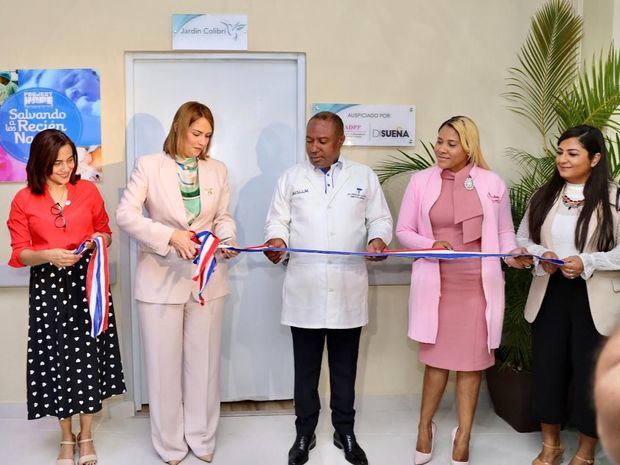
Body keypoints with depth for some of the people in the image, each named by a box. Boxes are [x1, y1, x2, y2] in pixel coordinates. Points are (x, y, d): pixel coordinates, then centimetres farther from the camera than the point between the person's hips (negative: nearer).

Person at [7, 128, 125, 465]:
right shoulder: (23, 200, -1)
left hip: (87, 282, 1)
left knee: (88, 356, 5)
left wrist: (102, 239, -9)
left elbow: (105, 232, 14)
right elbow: (19, 253, -1)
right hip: (48, 286, -1)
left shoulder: (89, 191, 3)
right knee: (55, 359, 6)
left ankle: (86, 436, 24)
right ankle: (66, 438, 26)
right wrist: (48, 256, -20)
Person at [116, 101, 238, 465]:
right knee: (164, 364, 6)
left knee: (204, 362, 11)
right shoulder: (149, 165, -3)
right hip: (161, 278, -3)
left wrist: (228, 238, -11)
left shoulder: (218, 170, 7)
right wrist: (171, 236, -23)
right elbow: (126, 214, -11)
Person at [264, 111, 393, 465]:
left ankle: (345, 433, 28)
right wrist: (277, 240, -16)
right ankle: (305, 434, 26)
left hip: (348, 291, 0)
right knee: (306, 367, 10)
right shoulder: (292, 178, 9)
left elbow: (381, 219, 7)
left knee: (345, 367, 11)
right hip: (304, 291, 0)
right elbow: (278, 220, 6)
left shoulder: (365, 177, 8)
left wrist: (378, 240, -14)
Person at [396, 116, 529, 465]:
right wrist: (431, 245, -16)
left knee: (472, 360, 8)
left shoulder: (492, 183, 1)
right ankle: (425, 427, 34)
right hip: (437, 283, 0)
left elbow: (505, 231, 9)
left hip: (477, 284, 1)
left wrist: (512, 254, -11)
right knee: (437, 358, 10)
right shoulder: (421, 181, 0)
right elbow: (404, 231, 2)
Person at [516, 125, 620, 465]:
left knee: (590, 373, 8)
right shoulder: (543, 196, 6)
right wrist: (541, 255, -11)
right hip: (549, 295, 4)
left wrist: (586, 263, -21)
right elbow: (521, 240, 8)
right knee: (547, 369, 11)